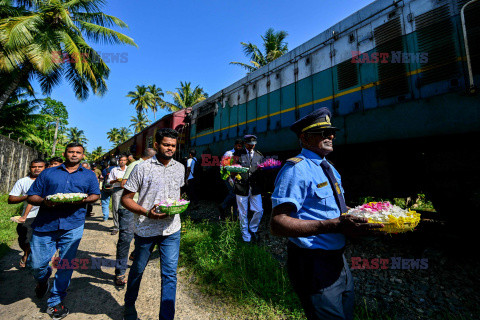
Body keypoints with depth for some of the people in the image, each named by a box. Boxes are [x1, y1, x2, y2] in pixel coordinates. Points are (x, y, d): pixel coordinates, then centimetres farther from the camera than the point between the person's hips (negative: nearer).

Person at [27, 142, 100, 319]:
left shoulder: (89, 175, 11)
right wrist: (44, 201, -14)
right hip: (45, 225, 1)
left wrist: (84, 199, -12)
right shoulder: (48, 173, 11)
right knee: (37, 263, 7)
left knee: (66, 265, 3)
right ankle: (43, 280, 43)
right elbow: (31, 197, 8)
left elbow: (96, 194, 10)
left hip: (73, 226, 0)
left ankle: (55, 301, 23)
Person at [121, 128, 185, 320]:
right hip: (145, 229, -1)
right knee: (137, 270, 20)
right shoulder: (142, 168, -7)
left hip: (171, 229, 2)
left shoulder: (180, 168, 5)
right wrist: (147, 213, -20)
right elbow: (126, 198, -5)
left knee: (170, 274, 2)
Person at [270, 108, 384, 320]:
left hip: (337, 260, 9)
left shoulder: (329, 169, 9)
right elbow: (277, 224, -29)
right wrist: (333, 225, -35)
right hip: (313, 265, -9)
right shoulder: (296, 169, -22)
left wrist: (351, 219, 1)